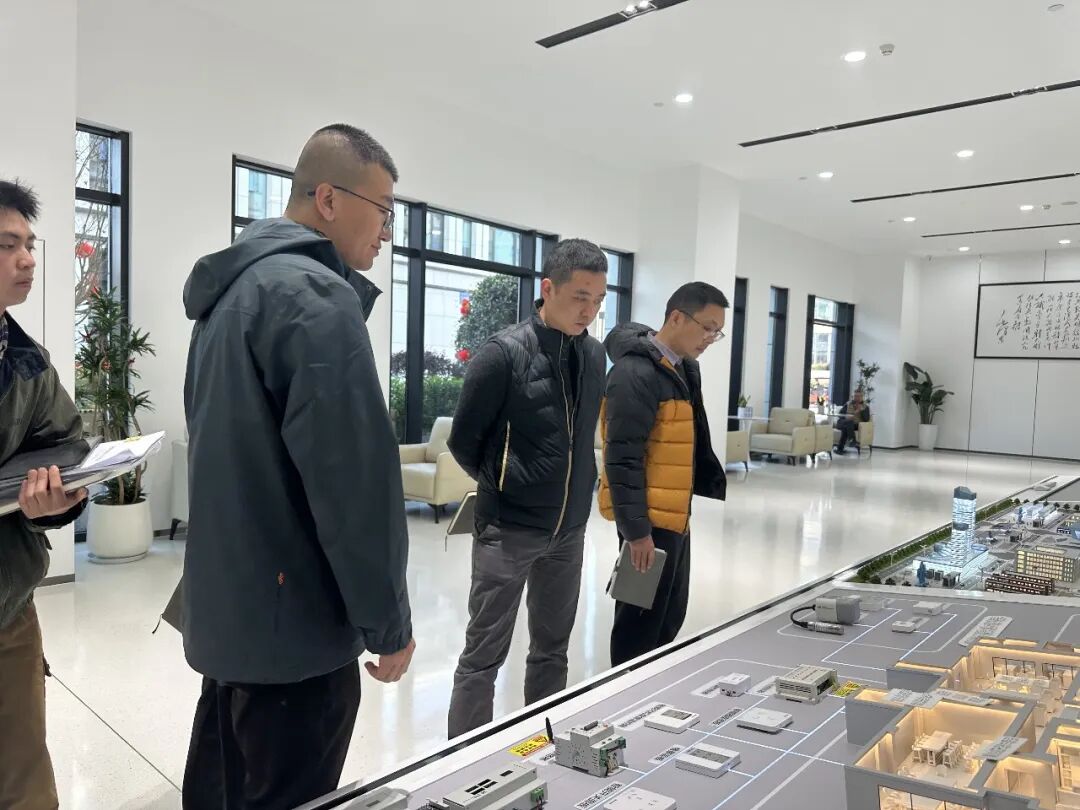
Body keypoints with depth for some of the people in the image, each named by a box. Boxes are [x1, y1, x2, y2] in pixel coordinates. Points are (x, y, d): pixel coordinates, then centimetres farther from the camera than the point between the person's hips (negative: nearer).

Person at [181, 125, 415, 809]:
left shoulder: (232, 287, 12)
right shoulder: (315, 295, -19)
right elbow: (355, 477, -24)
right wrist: (388, 622, -13)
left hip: (229, 612, 10)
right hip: (293, 624, -10)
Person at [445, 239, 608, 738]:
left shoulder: (594, 356, 4)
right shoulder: (505, 353, -15)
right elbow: (464, 440, -7)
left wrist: (575, 495, 11)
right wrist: (501, 488, 5)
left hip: (569, 530, 6)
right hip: (508, 528, -6)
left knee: (552, 650, 18)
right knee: (484, 655, 5)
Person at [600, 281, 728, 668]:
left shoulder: (685, 369, 13)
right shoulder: (636, 372, -18)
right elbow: (622, 459, -21)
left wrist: (714, 485, 9)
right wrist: (636, 529, -21)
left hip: (675, 518, 10)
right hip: (649, 521, -10)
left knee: (669, 619, 19)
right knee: (640, 623, 3)